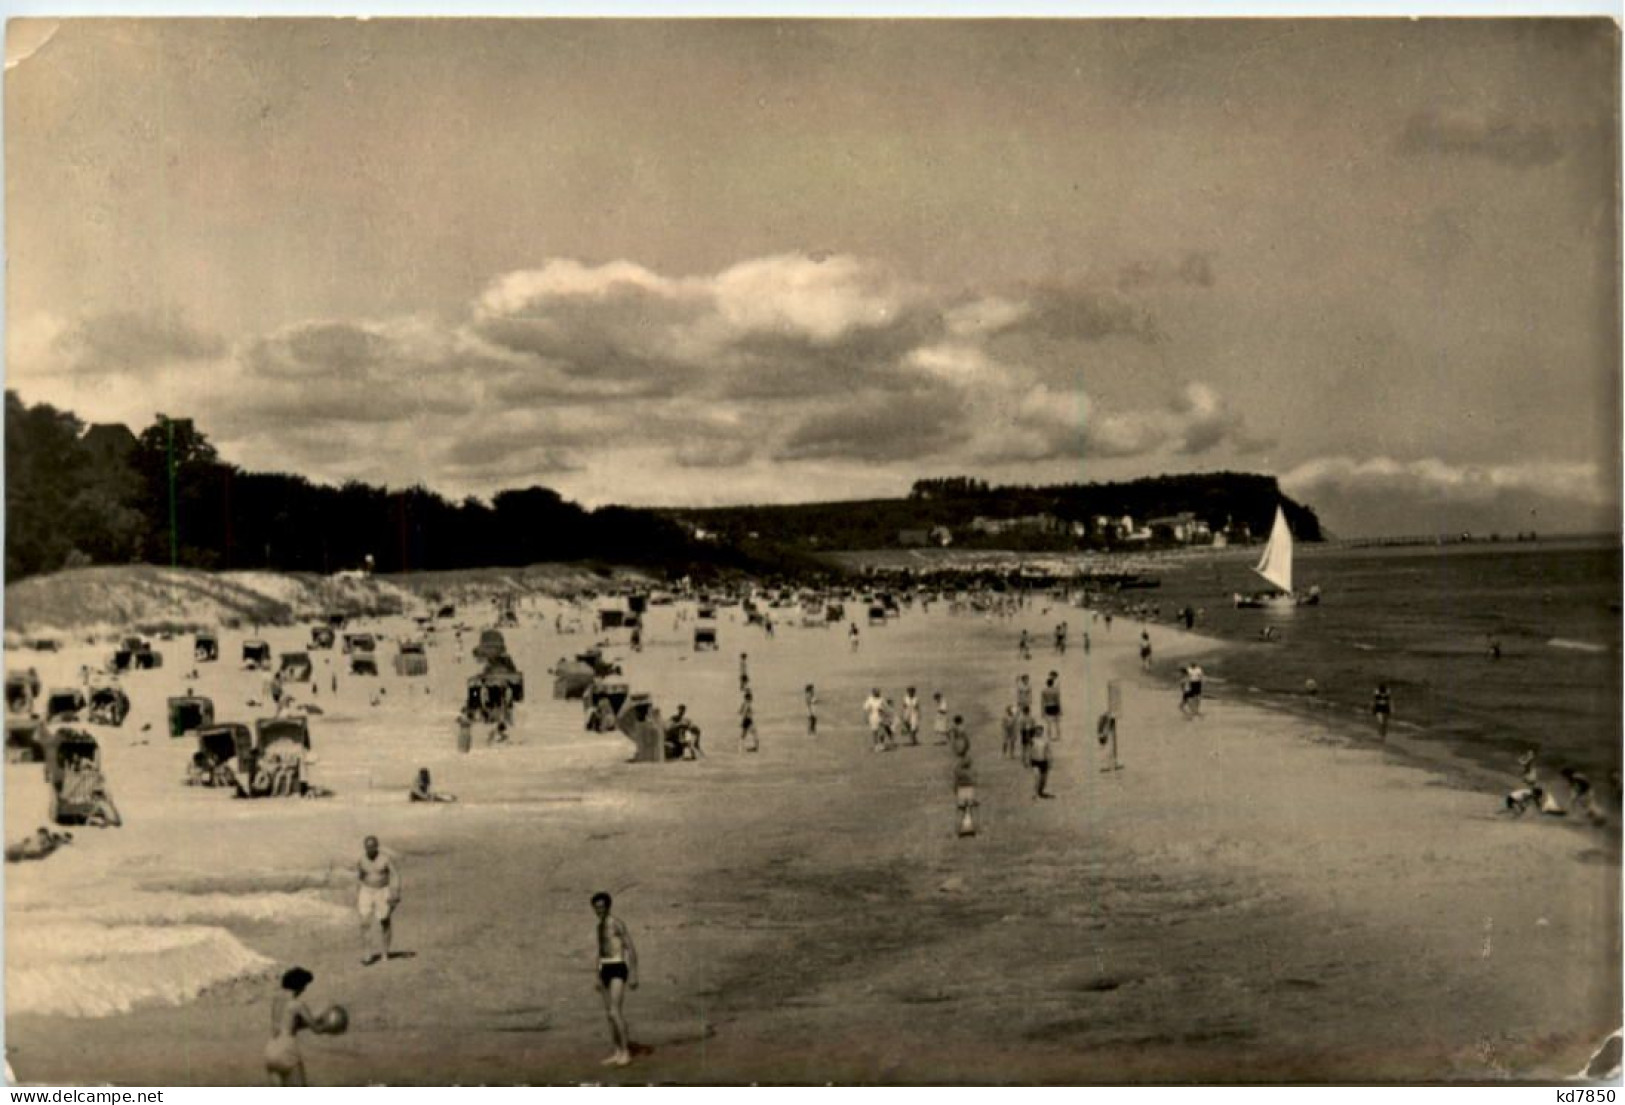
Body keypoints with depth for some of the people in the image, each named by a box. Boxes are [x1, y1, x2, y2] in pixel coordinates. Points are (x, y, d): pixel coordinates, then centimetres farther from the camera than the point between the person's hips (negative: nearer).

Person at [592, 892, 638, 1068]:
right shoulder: (600, 926, 15)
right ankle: (618, 1053, 13)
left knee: (614, 1011, -16)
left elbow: (631, 949, -14)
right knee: (609, 1013, 7)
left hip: (618, 969, -9)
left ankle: (626, 1052, -9)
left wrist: (633, 975, -18)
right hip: (605, 970, 9)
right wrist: (598, 978, 21)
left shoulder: (618, 923, -11)